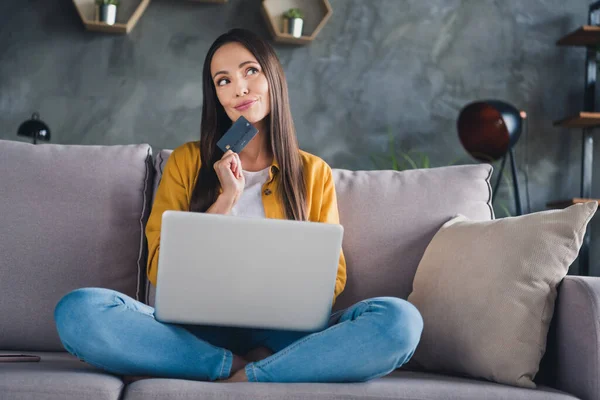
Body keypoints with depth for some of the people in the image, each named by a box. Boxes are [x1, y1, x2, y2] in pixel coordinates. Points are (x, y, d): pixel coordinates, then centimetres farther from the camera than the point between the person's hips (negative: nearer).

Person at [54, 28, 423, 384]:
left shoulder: (313, 173, 12)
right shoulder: (186, 162, 9)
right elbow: (160, 271, 3)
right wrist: (225, 201, -7)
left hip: (281, 335, 0)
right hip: (199, 331, 0)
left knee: (401, 319, -28)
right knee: (78, 309, -28)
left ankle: (240, 378, -22)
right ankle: (242, 367, -18)